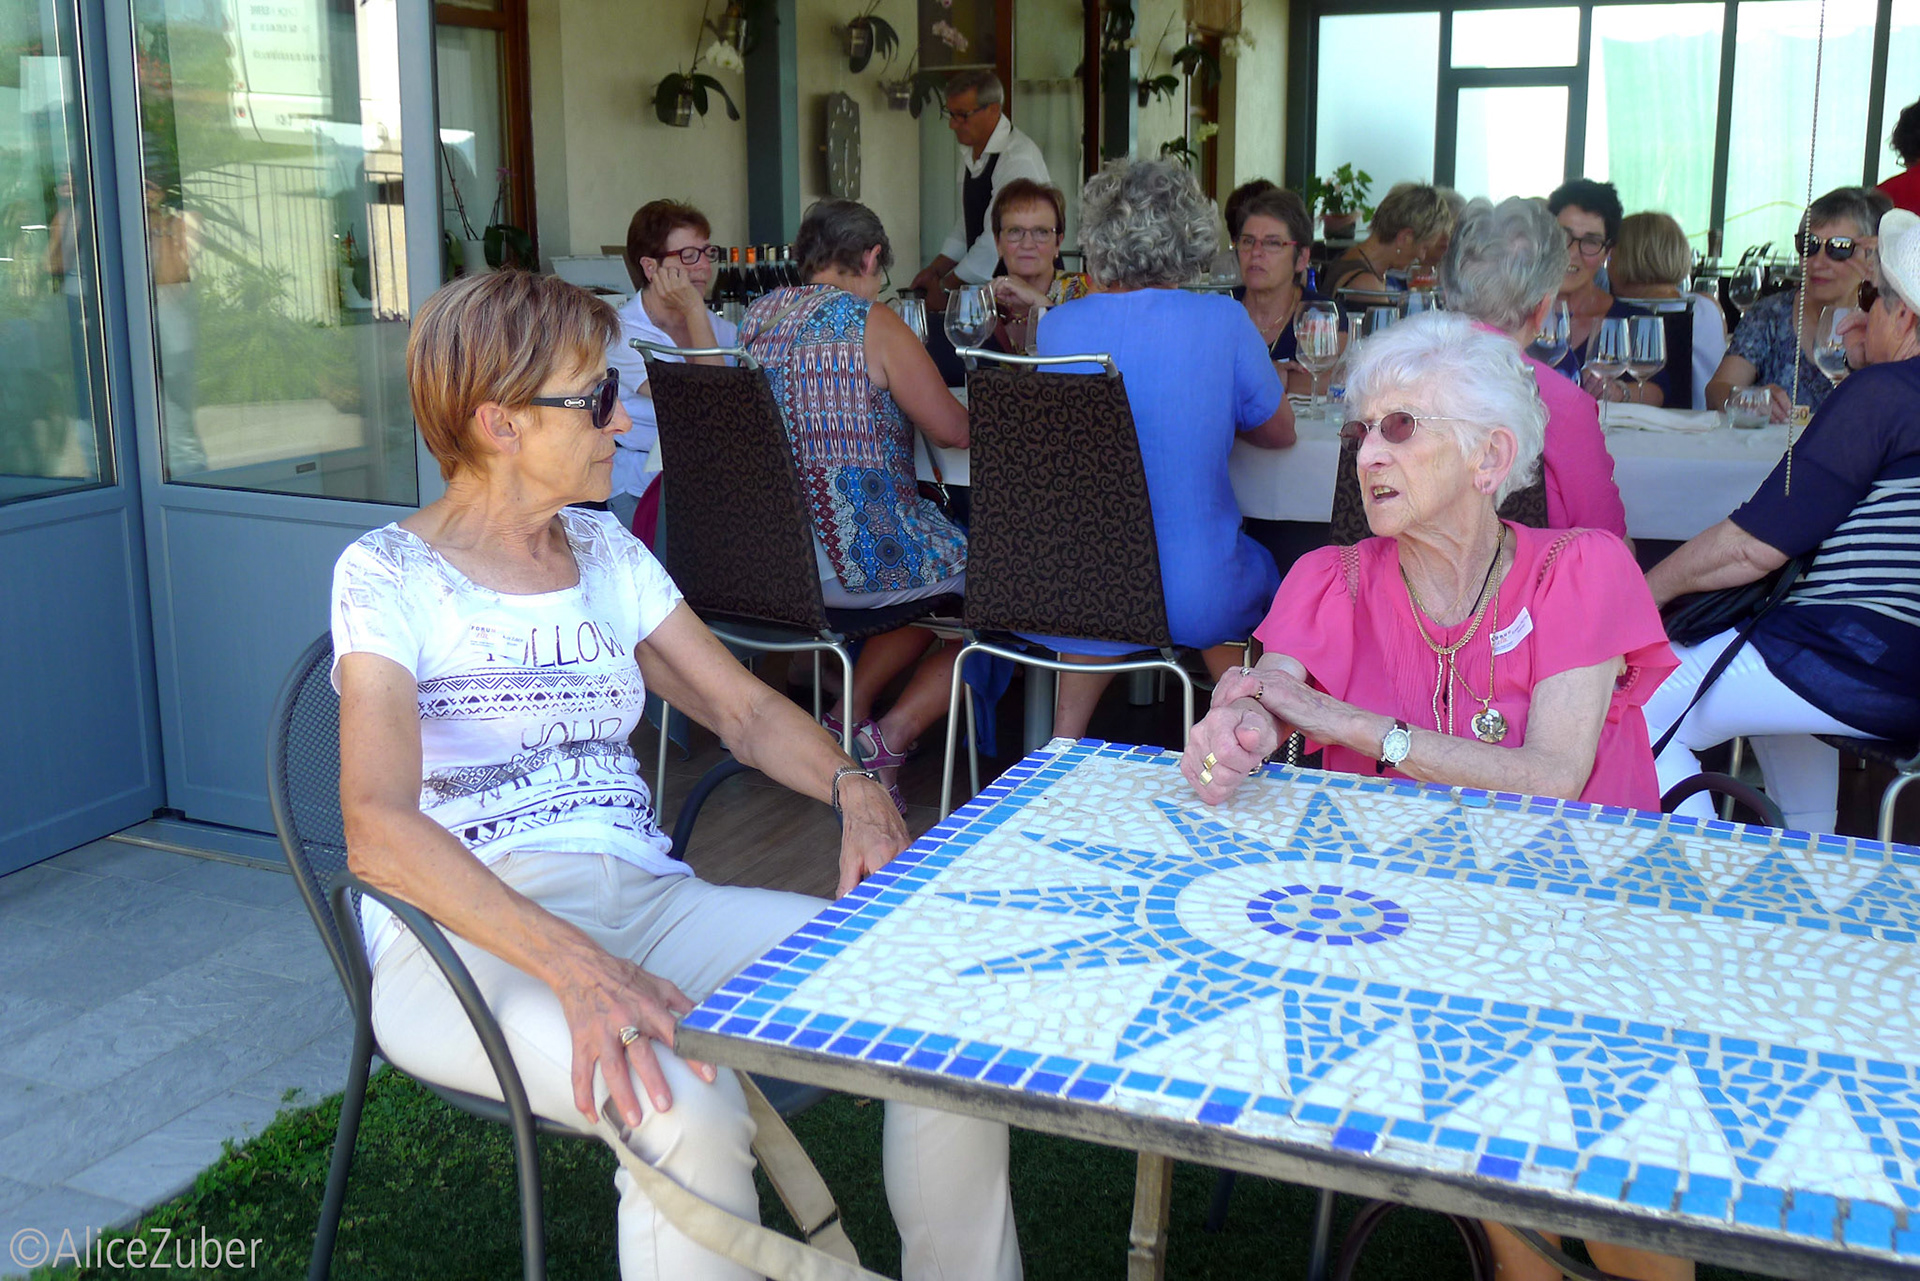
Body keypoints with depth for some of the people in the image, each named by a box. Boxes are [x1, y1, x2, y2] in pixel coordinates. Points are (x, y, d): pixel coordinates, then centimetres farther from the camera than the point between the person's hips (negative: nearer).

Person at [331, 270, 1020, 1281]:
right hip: (467, 936, -5)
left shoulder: (606, 551, 15)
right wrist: (577, 968, -33)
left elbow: (744, 710, 19)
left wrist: (853, 791, -4)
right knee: (684, 1106, -37)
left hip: (643, 895, 6)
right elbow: (379, 829, -19)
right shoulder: (388, 577, -4)